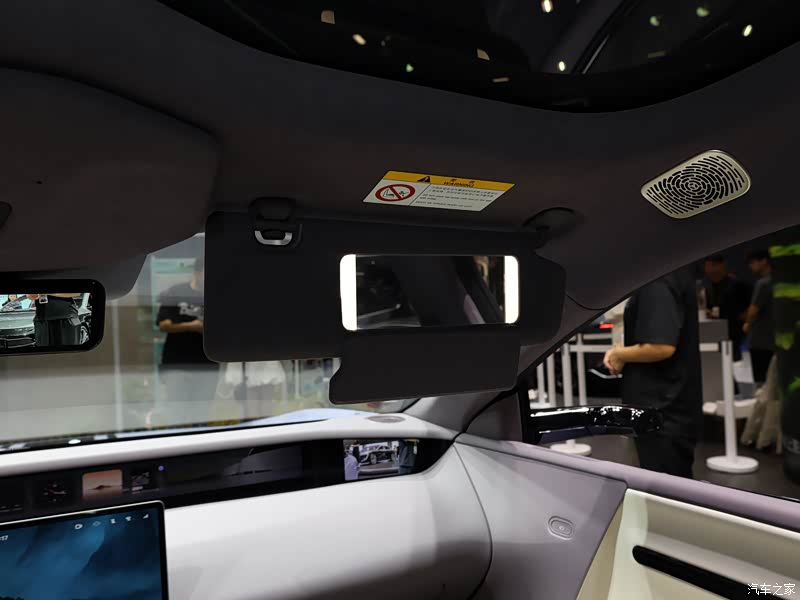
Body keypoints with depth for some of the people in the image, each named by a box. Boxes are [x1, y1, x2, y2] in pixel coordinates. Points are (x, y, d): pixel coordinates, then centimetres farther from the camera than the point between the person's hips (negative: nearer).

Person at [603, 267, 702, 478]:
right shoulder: (676, 277, 12)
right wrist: (621, 351, 8)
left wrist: (621, 354, -11)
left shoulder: (657, 284, -20)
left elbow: (662, 347, -28)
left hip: (663, 411, -10)